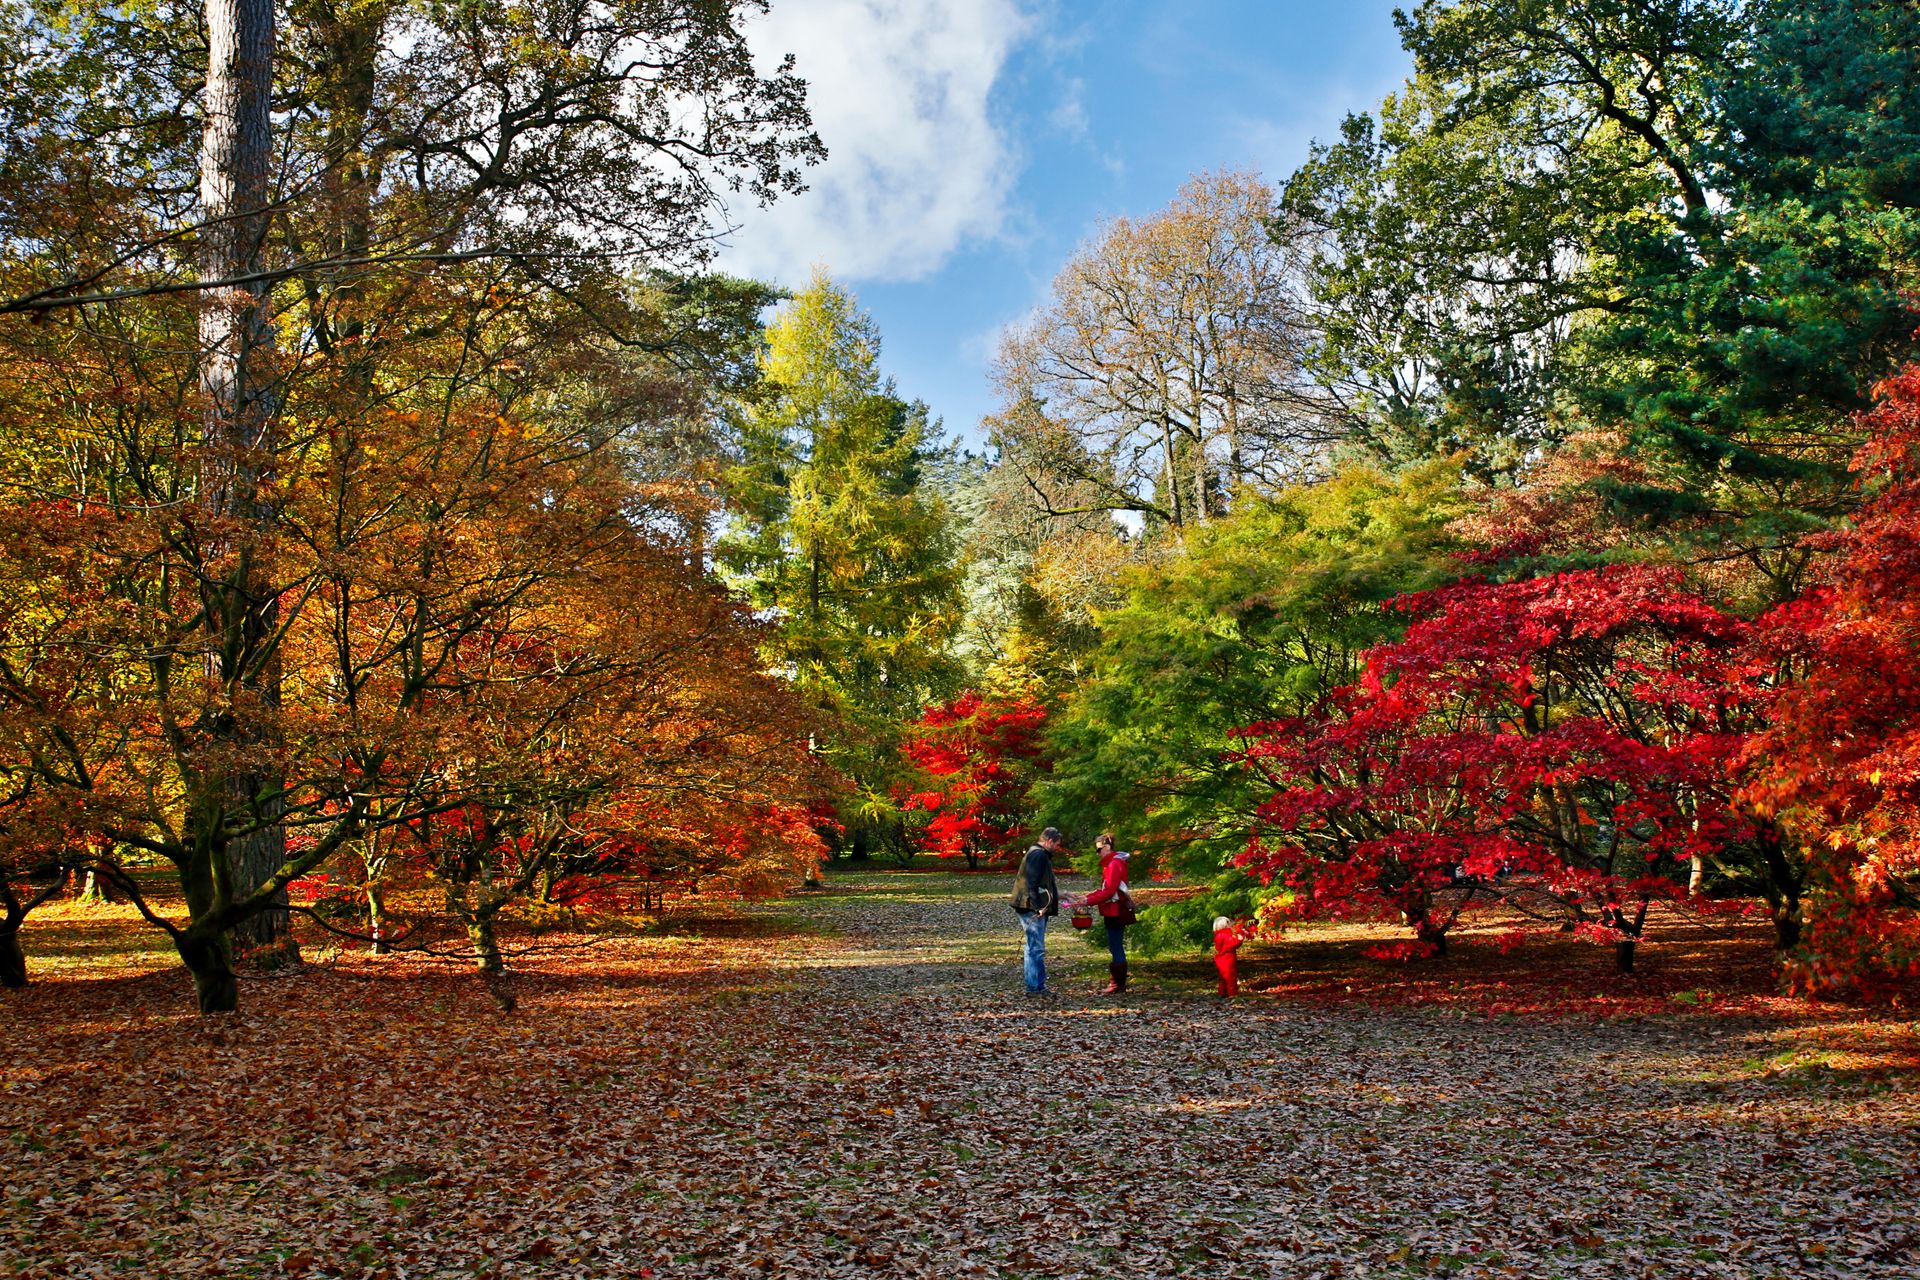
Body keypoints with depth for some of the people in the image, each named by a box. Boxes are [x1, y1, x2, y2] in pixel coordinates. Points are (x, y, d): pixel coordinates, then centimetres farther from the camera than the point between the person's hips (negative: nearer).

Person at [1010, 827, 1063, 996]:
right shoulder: (1038, 855, -13)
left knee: (1034, 947, 16)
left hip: (1036, 910, 11)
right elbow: (1031, 883, -22)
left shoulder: (1041, 855, 21)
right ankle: (1036, 987, -5)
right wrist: (1038, 907, -23)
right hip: (1032, 909, -11)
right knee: (1037, 948, -8)